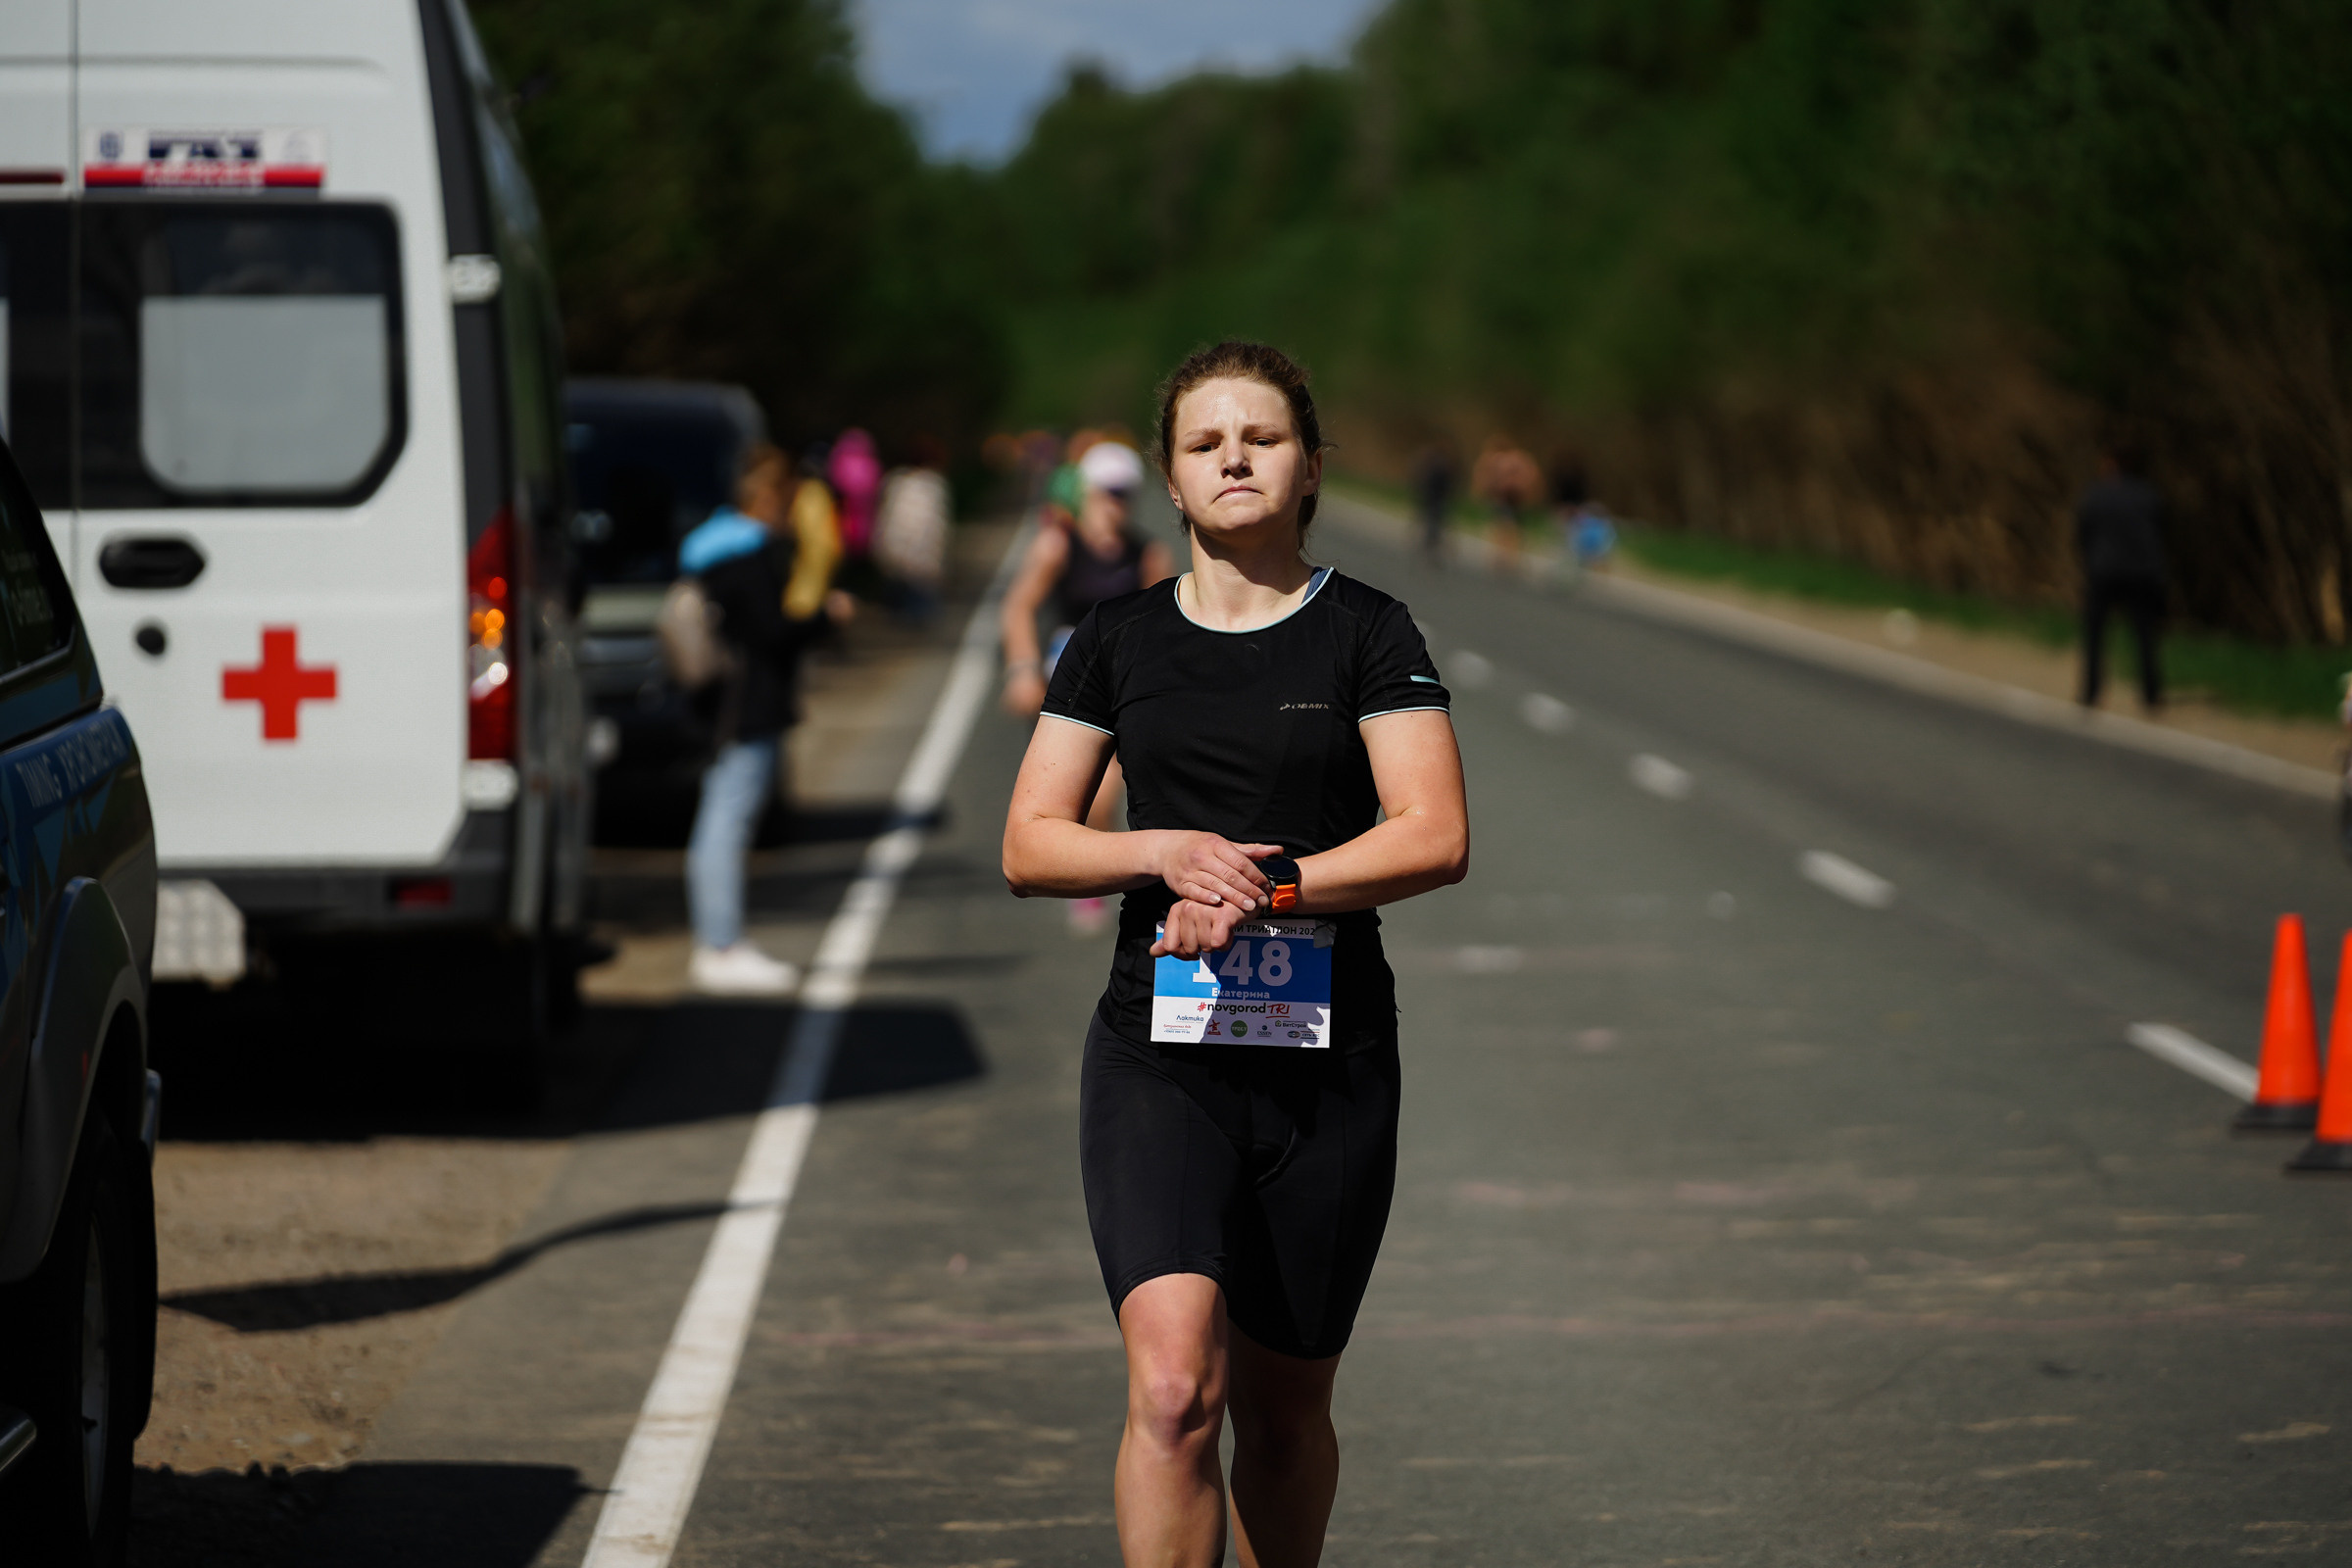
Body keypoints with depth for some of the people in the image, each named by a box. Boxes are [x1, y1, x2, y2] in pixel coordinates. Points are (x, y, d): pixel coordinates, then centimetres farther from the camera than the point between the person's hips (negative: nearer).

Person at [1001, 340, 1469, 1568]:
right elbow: (1030, 846, 7)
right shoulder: (1118, 640, 8)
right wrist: (1168, 852, -11)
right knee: (1174, 1388, -18)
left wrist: (1265, 889, -17)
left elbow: (1436, 838, -8)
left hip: (1327, 1059, 0)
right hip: (1157, 1053, 0)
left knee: (1282, 1408, 11)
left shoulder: (1367, 634, 2)